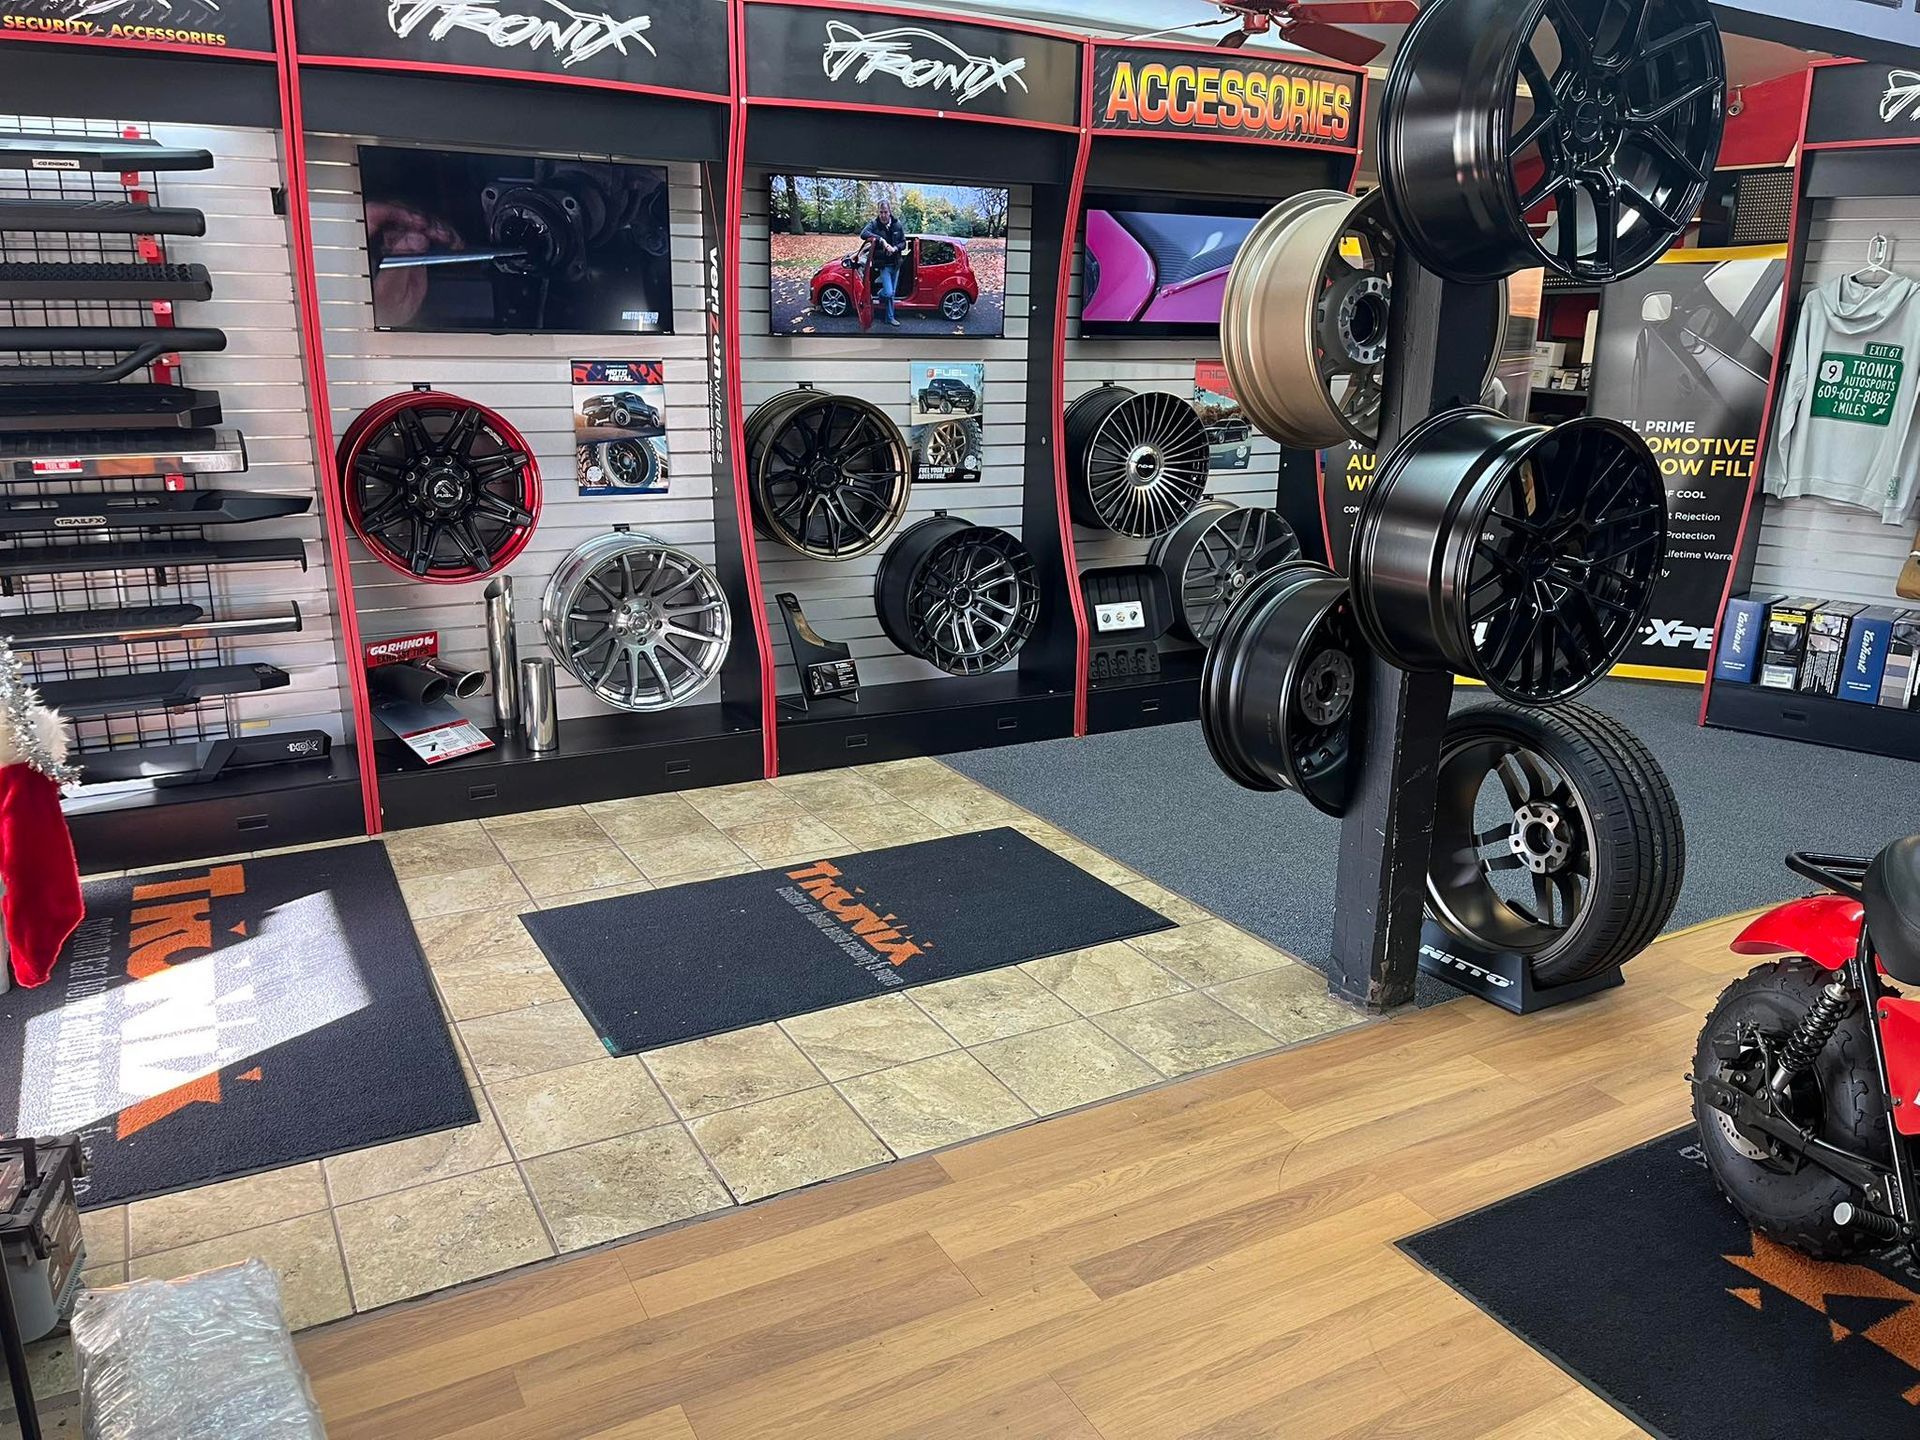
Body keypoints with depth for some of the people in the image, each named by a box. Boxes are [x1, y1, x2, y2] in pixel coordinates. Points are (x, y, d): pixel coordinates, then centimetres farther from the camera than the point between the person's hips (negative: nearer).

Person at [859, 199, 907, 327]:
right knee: (888, 292, -14)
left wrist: (895, 248, -16)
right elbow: (863, 233, -27)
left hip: (895, 263, 4)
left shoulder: (897, 225, -1)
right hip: (883, 264, -4)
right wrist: (881, 239, -34)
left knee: (892, 293, 12)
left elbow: (903, 243, 6)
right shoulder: (874, 224, -10)